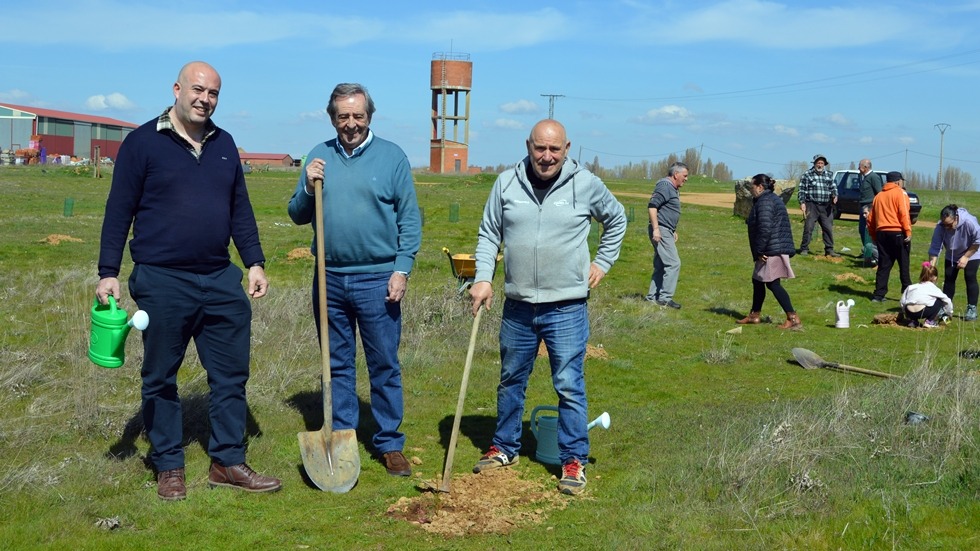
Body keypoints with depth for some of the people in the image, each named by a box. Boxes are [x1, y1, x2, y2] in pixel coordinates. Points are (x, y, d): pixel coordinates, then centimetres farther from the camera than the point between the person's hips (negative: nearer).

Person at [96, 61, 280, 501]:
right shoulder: (143, 142, -3)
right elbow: (119, 212, -3)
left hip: (220, 280, 5)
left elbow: (240, 209, 16)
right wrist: (108, 273, -8)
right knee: (160, 378, 6)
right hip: (162, 282, -4)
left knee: (231, 375, 6)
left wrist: (255, 262, 9)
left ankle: (227, 462, 17)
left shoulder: (224, 145, 11)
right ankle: (168, 467, 18)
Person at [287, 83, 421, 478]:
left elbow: (410, 220, 0)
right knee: (337, 365, 12)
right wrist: (309, 187, -9)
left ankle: (389, 444, 14)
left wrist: (402, 269, -8)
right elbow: (297, 216, 10)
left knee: (385, 366, 3)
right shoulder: (319, 157, 7)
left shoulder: (392, 157, 0)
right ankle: (341, 438, 23)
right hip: (329, 279, 3)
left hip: (377, 280, -3)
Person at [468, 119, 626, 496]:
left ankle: (574, 461, 12)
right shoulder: (507, 183, -1)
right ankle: (504, 448, 33)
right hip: (517, 306, 3)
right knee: (511, 382, 16)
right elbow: (489, 235, 6)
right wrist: (483, 278, -6)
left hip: (566, 308, -3)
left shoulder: (586, 185, -4)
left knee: (570, 387, 0)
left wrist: (602, 263, 8)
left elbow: (616, 220, 14)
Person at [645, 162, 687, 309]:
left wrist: (673, 231, 26)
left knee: (661, 266, 12)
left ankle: (652, 296, 16)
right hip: (660, 230, -10)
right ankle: (665, 298, -9)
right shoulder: (665, 186, -12)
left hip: (666, 231, 10)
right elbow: (652, 206, -21)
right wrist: (655, 229, -24)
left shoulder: (672, 189, 19)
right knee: (673, 263, -12)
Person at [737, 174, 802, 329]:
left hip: (772, 250, -11)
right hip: (777, 249, 11)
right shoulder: (773, 199, 19)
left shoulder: (764, 202, -15)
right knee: (757, 281, 18)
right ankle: (755, 315, 29)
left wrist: (759, 250, -19)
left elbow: (764, 228, -24)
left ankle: (793, 318, -12)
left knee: (773, 284, -10)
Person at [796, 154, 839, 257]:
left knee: (828, 228, 3)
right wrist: (802, 202, -10)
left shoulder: (829, 175, 15)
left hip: (826, 206, 4)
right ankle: (804, 249, 4)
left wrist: (834, 196, -2)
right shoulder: (807, 175, 3)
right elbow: (802, 190, 0)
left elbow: (833, 187, 19)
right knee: (808, 228, -4)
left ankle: (829, 249, 10)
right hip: (812, 205, -4)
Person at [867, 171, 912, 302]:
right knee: (903, 265, 3)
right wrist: (908, 232, -13)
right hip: (897, 233, -5)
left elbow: (870, 219, 14)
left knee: (883, 265, 8)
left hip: (881, 233, 5)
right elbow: (904, 213, -14)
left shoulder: (878, 196, 16)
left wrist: (874, 236, 21)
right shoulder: (900, 193, -1)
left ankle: (879, 294, 4)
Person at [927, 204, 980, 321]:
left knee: (970, 278, -10)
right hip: (952, 255, 3)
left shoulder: (969, 222, -36)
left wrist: (966, 257, -23)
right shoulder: (940, 227, -28)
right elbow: (934, 248, -25)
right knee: (948, 278, 0)